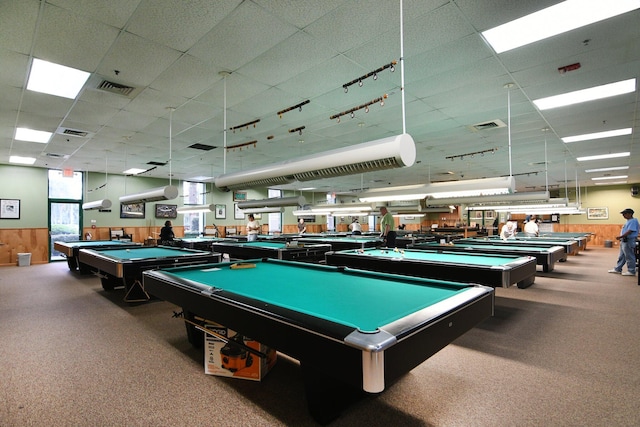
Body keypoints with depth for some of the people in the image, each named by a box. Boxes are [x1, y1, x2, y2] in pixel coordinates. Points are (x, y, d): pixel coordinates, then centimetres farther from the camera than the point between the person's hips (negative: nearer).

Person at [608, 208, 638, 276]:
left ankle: (631, 271, 9)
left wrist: (620, 236, -24)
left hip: (629, 241, -10)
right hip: (624, 241, 10)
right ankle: (618, 269, 22)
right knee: (621, 256, 15)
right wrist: (621, 237, 12)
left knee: (629, 257, -1)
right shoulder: (628, 221, 16)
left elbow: (630, 231, -23)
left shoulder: (633, 221, -14)